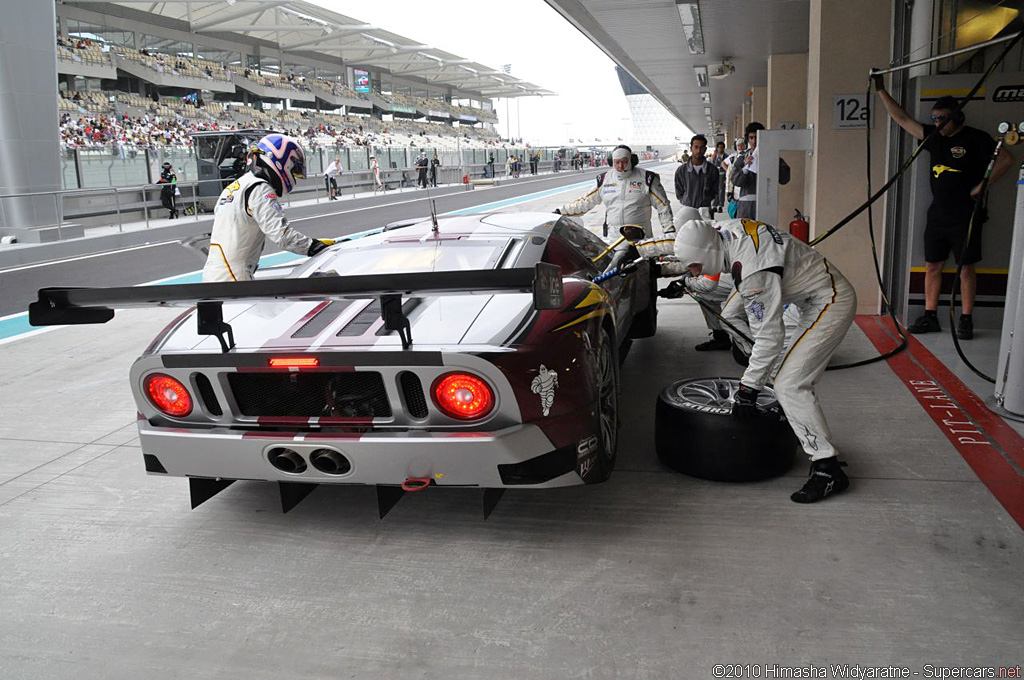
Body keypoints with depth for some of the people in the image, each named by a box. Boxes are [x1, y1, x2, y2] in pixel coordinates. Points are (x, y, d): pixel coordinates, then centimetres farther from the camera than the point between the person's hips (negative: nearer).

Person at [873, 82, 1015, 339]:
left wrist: (980, 187, -13)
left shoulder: (975, 138, -5)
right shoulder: (934, 136, 10)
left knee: (966, 267, 0)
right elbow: (902, 118, 12)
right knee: (932, 266, 6)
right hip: (938, 214, 5)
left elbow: (1006, 159, -9)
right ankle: (930, 317, 12)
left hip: (965, 215, -5)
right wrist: (881, 91, 9)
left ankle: (966, 320, 5)